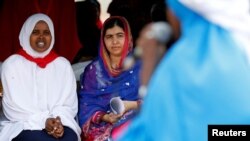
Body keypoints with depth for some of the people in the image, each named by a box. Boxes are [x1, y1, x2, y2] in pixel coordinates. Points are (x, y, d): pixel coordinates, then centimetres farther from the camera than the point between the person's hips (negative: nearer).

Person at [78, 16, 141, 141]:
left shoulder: (140, 66, 10)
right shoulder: (93, 69, 15)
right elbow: (86, 104, 8)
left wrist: (133, 105, -13)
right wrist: (104, 117, -12)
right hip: (101, 125, 1)